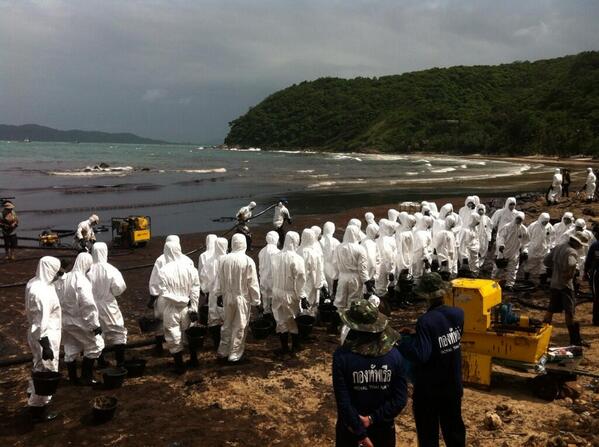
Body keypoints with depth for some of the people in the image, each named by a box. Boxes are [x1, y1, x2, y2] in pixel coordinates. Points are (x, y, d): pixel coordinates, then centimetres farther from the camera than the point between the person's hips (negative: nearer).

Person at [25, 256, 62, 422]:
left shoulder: (34, 283, 2)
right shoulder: (42, 292, -28)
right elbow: (42, 323, -28)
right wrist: (45, 346, -25)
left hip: (36, 332, 10)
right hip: (46, 336, -10)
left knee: (39, 368, 26)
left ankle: (33, 398, 43)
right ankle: (38, 409, 19)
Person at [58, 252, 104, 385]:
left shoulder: (64, 278, 3)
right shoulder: (82, 281, -21)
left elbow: (59, 300, 9)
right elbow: (88, 305, -24)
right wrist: (95, 325, -17)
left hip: (65, 321, 8)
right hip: (79, 322, -8)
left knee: (70, 350, 16)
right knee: (95, 345, 7)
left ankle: (73, 378, 26)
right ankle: (86, 376, 10)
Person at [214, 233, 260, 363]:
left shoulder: (223, 259, -7)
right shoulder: (248, 261, -17)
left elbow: (220, 280, 3)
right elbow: (253, 283, -11)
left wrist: (219, 294, 16)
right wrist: (256, 300, -1)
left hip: (227, 297, 4)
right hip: (242, 297, -3)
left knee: (227, 324, 19)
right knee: (240, 327, 9)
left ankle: (223, 351, 27)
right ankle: (235, 354, 15)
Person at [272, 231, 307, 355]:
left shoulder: (276, 257, -4)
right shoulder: (297, 259, -18)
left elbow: (273, 276, 4)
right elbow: (300, 280, -16)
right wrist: (302, 297, -9)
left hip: (278, 293, 4)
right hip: (291, 294, -4)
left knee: (282, 320, 13)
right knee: (294, 320, 13)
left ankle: (284, 347, 19)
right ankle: (295, 346, 24)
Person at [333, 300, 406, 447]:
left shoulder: (341, 356, -21)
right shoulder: (395, 355, -15)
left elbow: (343, 401, -21)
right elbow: (401, 399, -14)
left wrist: (360, 433, -15)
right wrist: (373, 418, -13)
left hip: (350, 427, -1)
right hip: (383, 427, 1)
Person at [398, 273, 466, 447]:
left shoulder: (426, 321, -26)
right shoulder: (458, 314, -6)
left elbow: (420, 355, -30)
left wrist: (402, 340, -17)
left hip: (429, 389, -6)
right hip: (453, 385, 6)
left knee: (428, 433, 11)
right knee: (454, 426, 23)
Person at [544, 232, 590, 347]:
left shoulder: (558, 247, 8)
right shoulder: (572, 252, -18)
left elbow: (547, 261, 15)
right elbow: (570, 265, -36)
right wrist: (569, 274, -16)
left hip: (554, 284, 8)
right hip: (565, 285, -8)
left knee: (551, 309, 16)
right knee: (570, 312, -3)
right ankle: (575, 339, 1)